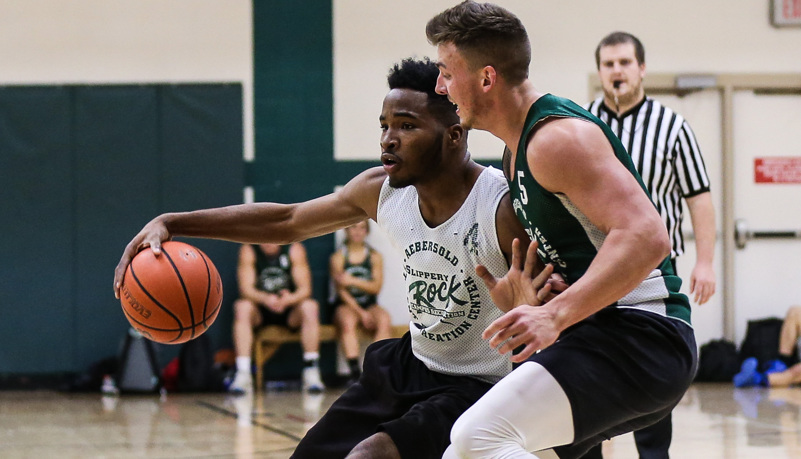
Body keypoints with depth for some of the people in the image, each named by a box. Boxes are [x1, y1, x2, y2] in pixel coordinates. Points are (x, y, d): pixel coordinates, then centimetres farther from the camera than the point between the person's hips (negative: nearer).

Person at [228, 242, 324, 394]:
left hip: (290, 310, 0)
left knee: (310, 307, -30)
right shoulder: (248, 250, -10)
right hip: (261, 310, 0)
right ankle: (243, 375, -36)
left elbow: (305, 289, -16)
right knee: (242, 307, -31)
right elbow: (246, 289, -19)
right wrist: (266, 299, -41)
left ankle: (311, 373, -29)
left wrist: (290, 299, -39)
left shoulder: (295, 249, -10)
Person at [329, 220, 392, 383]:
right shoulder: (338, 257, 1)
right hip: (346, 305, -2)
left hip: (369, 305, 2)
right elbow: (341, 290, -6)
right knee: (348, 322, -37)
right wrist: (360, 313, -16)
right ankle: (355, 373, -42)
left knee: (384, 320, -31)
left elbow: (376, 287, -3)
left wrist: (352, 281, -19)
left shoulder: (374, 257, 7)